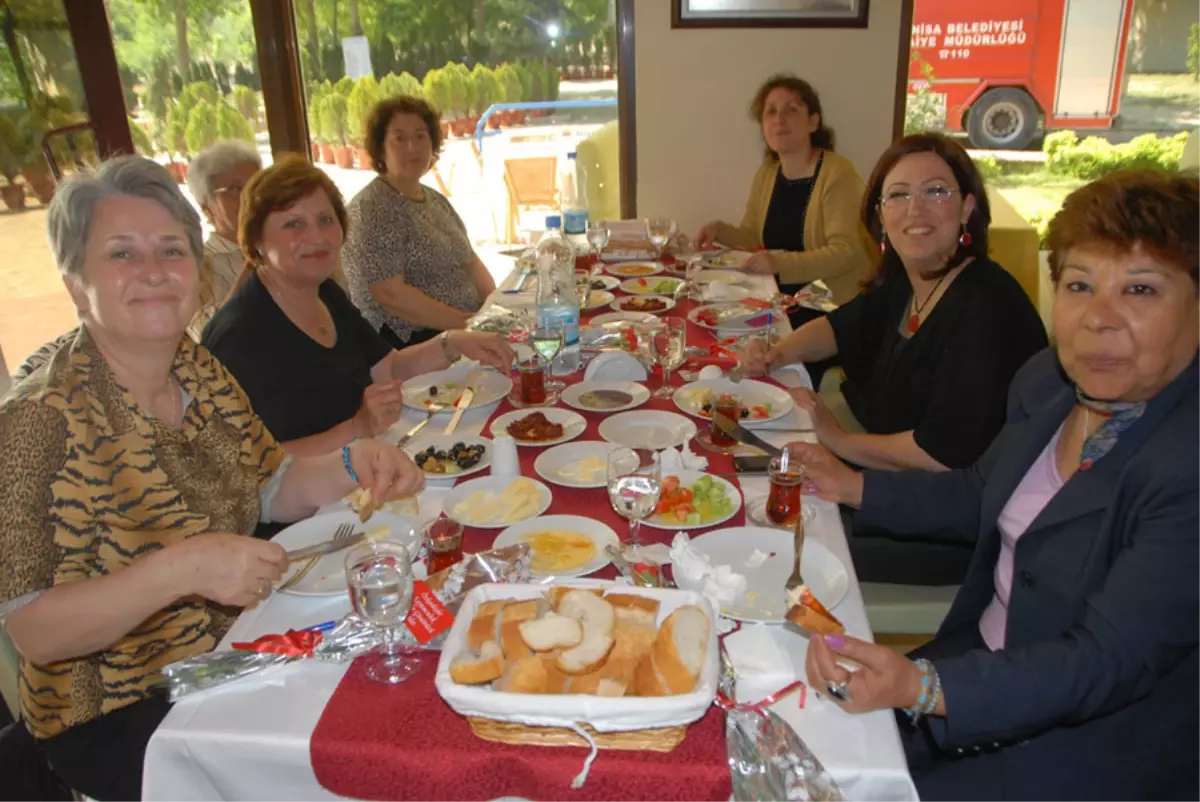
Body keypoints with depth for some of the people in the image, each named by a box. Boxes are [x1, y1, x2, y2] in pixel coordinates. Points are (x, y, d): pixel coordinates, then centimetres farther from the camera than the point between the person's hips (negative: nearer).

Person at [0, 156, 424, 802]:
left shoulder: (199, 373, -1)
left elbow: (271, 488, 10)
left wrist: (352, 467, -9)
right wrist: (181, 568, -32)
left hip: (236, 658, 6)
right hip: (120, 717, -6)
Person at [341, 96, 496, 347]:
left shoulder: (437, 200, 15)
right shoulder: (371, 210, -12)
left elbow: (470, 262, 16)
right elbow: (390, 294, -19)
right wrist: (463, 323, -21)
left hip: (464, 336, 9)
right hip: (407, 347, -9)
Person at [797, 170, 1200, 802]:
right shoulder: (1048, 380, -3)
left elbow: (1109, 661, -28)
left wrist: (923, 689, -40)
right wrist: (856, 487, 12)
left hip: (1091, 744, -6)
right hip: (987, 660, 7)